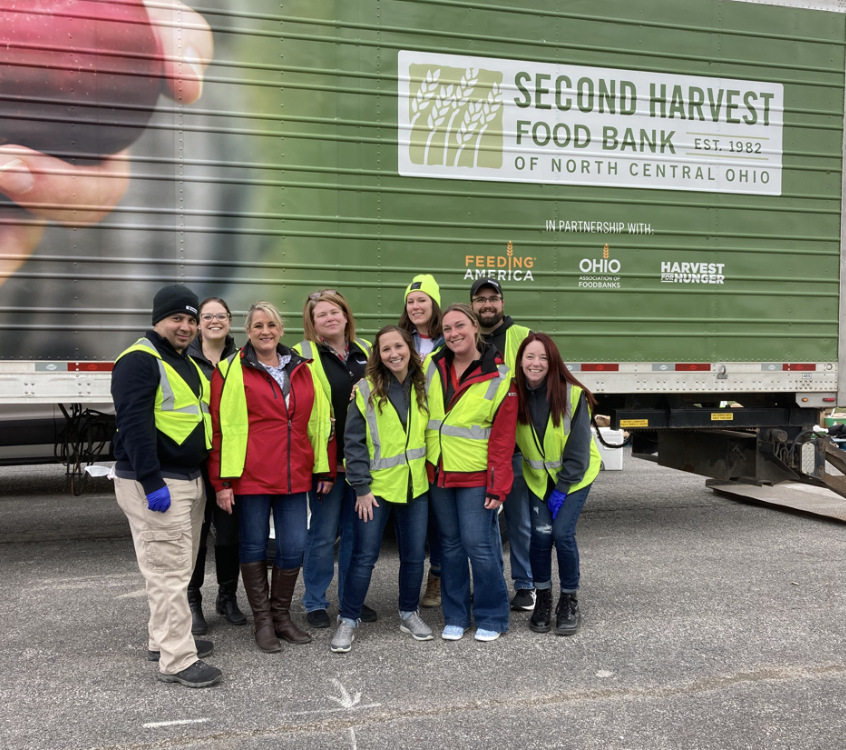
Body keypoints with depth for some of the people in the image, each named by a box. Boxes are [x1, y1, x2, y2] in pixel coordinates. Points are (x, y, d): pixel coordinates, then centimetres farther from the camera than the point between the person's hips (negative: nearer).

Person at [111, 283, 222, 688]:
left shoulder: (187, 363, 17)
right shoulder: (140, 360, -13)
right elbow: (133, 425, -21)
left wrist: (204, 477, 20)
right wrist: (151, 482, -25)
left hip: (189, 480, 10)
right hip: (156, 484, -10)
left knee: (180, 567, 18)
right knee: (168, 572, -7)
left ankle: (163, 639, 30)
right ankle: (177, 660, -1)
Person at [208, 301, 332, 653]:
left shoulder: (301, 370, 12)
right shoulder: (231, 371, -2)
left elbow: (318, 420, 15)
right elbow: (221, 427, -5)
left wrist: (323, 469, 12)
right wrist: (222, 481, -9)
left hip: (294, 476, 4)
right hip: (251, 476, -4)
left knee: (294, 547, 5)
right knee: (255, 546, 6)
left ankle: (281, 615, 24)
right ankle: (262, 621, 21)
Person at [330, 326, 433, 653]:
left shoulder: (423, 387, 4)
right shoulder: (367, 389, -7)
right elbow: (354, 441, -8)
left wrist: (433, 475, 6)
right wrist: (361, 487, -11)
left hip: (415, 486, 4)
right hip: (377, 487, -3)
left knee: (414, 554, 12)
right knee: (364, 556, 0)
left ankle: (409, 613, 30)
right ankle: (348, 620, 14)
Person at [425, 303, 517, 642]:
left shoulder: (499, 378, -7)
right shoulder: (431, 367, 3)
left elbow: (503, 439, -8)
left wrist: (497, 487, -11)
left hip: (475, 476, -4)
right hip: (438, 473, 4)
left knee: (478, 544, -4)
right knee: (450, 544, 11)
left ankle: (491, 617, 13)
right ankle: (455, 616, 23)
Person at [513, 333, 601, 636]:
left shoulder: (573, 395, -21)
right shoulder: (516, 394, -10)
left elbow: (578, 449, -16)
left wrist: (562, 489, -15)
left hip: (574, 475, -3)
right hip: (538, 477, 3)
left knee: (562, 533, -13)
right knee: (540, 533, -9)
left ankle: (570, 601, 8)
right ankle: (543, 600, 12)